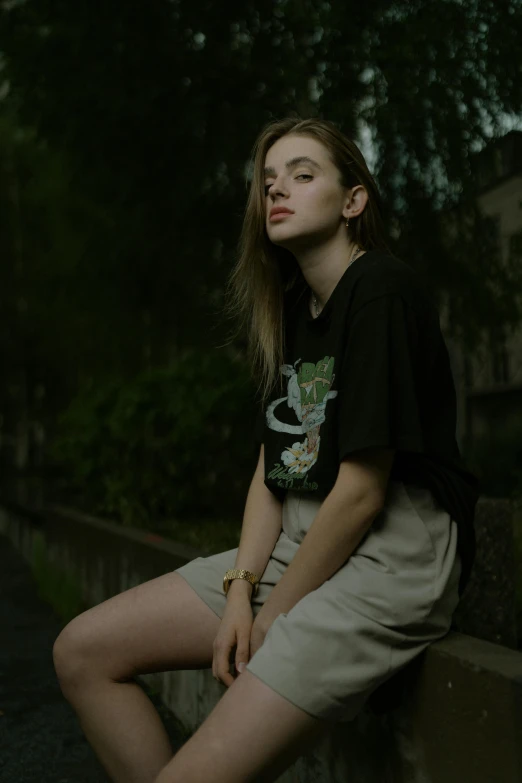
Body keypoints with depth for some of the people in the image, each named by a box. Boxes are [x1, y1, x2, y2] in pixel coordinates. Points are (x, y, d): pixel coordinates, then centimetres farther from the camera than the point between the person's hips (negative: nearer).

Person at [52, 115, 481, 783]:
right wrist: (241, 589, -4)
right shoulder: (291, 312, 14)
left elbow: (361, 490, -17)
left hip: (393, 552, -9)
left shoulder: (383, 290, -13)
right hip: (298, 542, 9)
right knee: (82, 652, 2)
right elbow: (271, 471, 10)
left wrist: (276, 615, -8)